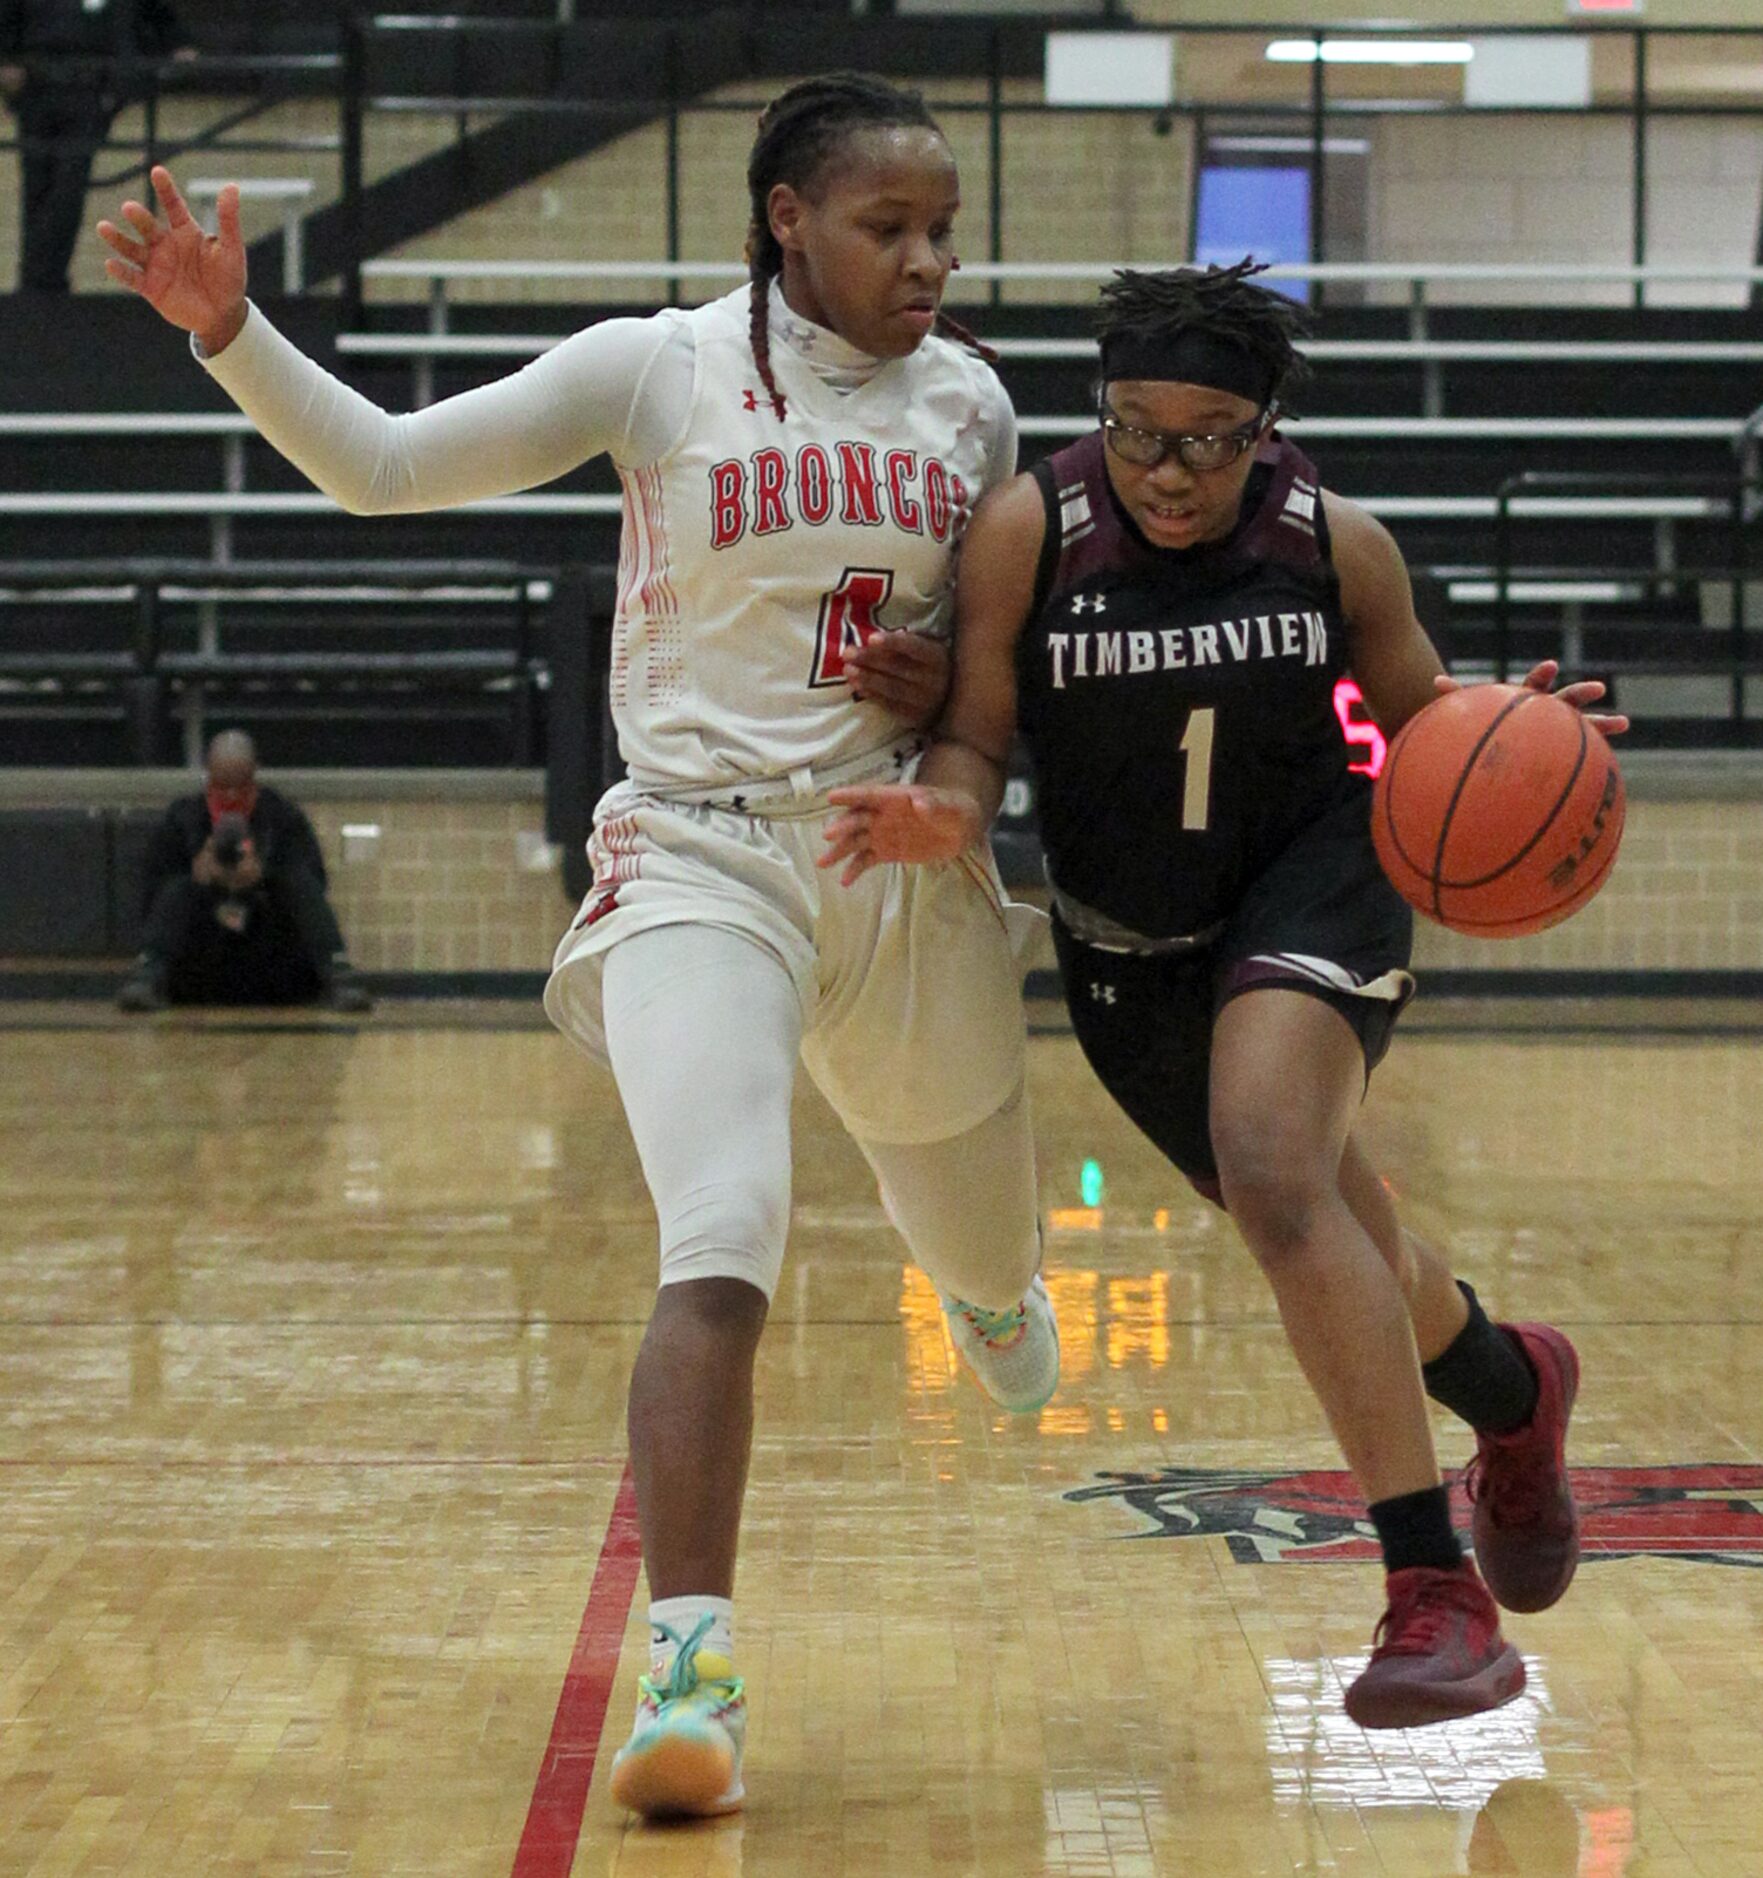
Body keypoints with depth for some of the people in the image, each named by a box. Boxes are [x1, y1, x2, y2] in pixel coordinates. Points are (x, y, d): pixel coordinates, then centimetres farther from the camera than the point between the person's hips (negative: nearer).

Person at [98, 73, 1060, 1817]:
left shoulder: (967, 399, 5)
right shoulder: (658, 368, -4)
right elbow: (384, 464, -6)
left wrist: (959, 683, -5)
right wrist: (231, 331, -20)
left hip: (912, 868, 4)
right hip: (699, 857, -4)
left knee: (990, 1263, 20)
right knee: (720, 1247, -25)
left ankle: (987, 1281, 60)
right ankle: (688, 1672, -24)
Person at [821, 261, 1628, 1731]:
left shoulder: (1338, 545, -13)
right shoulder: (1029, 530, -16)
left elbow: (1422, 716, 1)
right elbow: (979, 735, -10)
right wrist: (946, 812, -33)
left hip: (1313, 884, -3)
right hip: (1131, 944, 3)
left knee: (1271, 1169, -29)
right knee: (1328, 1244, 16)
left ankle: (1436, 1593, -27)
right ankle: (1509, 1387, 53)